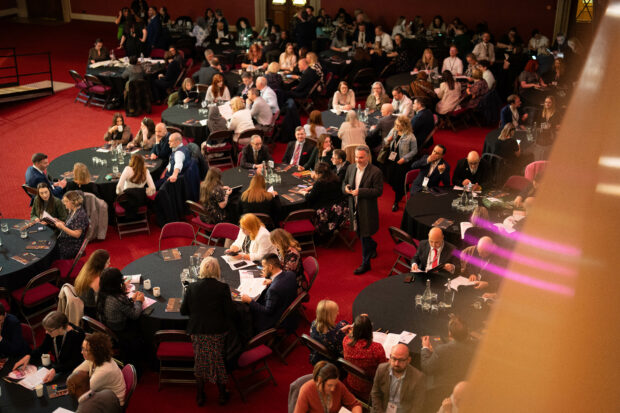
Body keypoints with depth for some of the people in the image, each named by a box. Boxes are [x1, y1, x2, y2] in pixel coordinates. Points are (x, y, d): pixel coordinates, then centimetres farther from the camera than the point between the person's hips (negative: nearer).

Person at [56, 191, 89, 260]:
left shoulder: (81, 214, -18)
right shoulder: (72, 211, 10)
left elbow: (77, 234, -21)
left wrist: (62, 227, -22)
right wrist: (59, 222, 4)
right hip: (65, 240, 9)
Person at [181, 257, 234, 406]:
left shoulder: (191, 287, -5)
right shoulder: (223, 287, -11)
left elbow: (183, 311, 1)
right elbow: (229, 312, -11)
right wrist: (226, 325, 11)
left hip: (197, 331, 1)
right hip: (217, 331, -1)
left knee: (200, 363, 18)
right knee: (218, 361, 17)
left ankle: (200, 396, 28)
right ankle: (222, 395, 28)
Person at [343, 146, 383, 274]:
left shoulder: (375, 172, -15)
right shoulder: (351, 168, 4)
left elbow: (378, 191, -18)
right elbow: (344, 182, 17)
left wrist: (360, 191, -25)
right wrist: (346, 188, -8)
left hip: (367, 209, -6)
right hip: (354, 207, 6)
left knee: (364, 236, 0)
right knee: (360, 234, 21)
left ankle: (365, 264, 13)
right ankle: (373, 246, 51)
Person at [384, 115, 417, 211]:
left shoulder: (410, 136, -17)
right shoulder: (393, 131, -1)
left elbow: (414, 150, -11)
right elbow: (386, 145, 9)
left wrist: (404, 158, -18)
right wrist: (388, 140, -13)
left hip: (402, 163, -5)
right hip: (391, 160, 5)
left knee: (399, 182, 5)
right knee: (390, 180, 14)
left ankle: (396, 202, 25)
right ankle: (401, 193, 44)